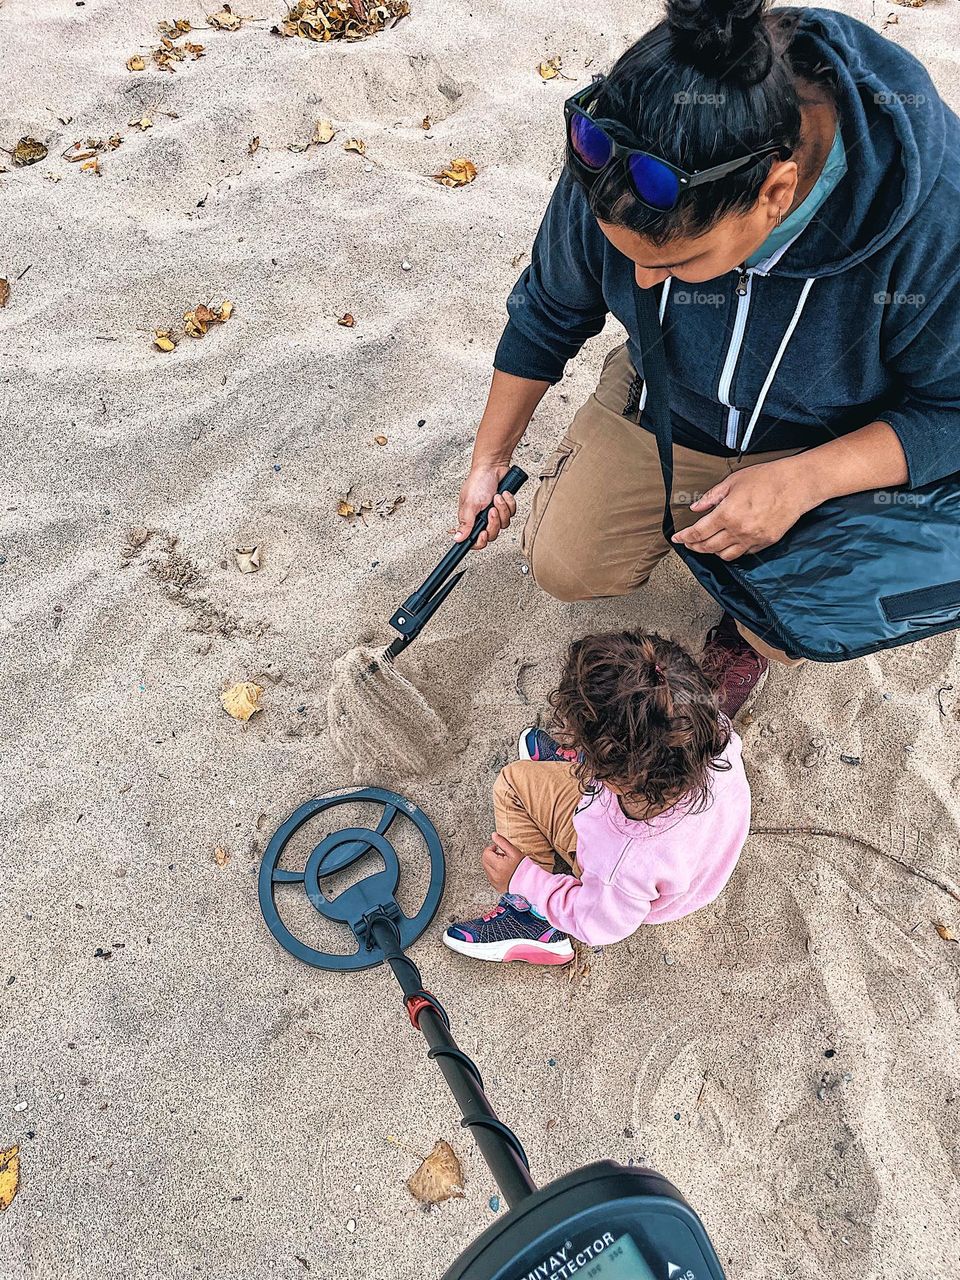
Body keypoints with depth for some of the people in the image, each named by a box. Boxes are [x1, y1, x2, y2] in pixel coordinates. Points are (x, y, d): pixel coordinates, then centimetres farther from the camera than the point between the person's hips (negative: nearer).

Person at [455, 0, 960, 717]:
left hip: (832, 446, -2)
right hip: (666, 403, 3)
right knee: (564, 566, -5)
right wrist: (490, 459, 3)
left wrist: (803, 481, -36)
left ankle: (749, 628, 21)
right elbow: (548, 312, -6)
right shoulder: (616, 172, -25)